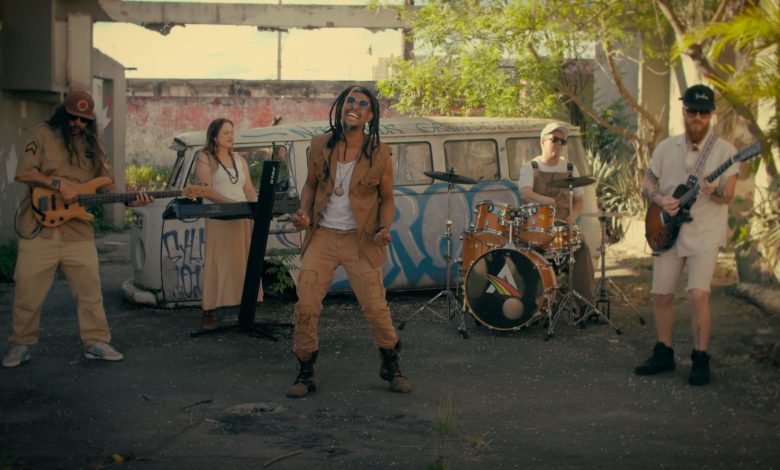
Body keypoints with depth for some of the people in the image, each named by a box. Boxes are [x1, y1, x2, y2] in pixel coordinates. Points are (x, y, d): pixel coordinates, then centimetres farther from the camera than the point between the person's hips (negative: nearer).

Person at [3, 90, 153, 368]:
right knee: (28, 292, 1)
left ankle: (96, 343, 13)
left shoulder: (93, 143, 14)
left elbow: (104, 185, 14)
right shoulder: (43, 134, 0)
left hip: (78, 230, 4)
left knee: (89, 290, 4)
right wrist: (59, 184, -18)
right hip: (40, 229, -4)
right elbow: (23, 172, -7)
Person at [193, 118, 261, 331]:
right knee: (217, 265, -9)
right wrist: (232, 203, -21)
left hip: (243, 220, 5)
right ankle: (209, 313, -9)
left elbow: (250, 190, 15)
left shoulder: (240, 160, 19)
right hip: (218, 220, -5)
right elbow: (206, 190, -9)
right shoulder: (204, 159, 3)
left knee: (244, 264, 1)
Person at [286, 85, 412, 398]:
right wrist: (304, 213, -6)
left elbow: (387, 198, 4)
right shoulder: (320, 145, 0)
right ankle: (305, 374, 13)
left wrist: (384, 228, -14)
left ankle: (391, 367, 22)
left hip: (360, 240, -2)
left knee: (376, 307, -2)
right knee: (306, 307, -3)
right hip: (322, 236, 2)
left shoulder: (380, 154, -6)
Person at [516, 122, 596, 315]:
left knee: (582, 248, -24)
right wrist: (544, 199, -39)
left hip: (563, 225, 2)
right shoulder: (529, 168, 2)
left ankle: (584, 301, -16)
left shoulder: (570, 169, 13)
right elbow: (524, 192, -18)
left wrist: (573, 216, -8)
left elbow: (579, 199, 15)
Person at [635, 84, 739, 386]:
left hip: (705, 234, -4)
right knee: (661, 294, 7)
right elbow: (647, 184, 11)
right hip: (668, 232, 4)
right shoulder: (666, 148, 6)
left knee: (698, 294, -16)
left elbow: (728, 195, -12)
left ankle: (700, 359, -2)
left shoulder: (724, 151, -5)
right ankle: (664, 353, 24)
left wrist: (714, 192, -34)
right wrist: (660, 199, -10)